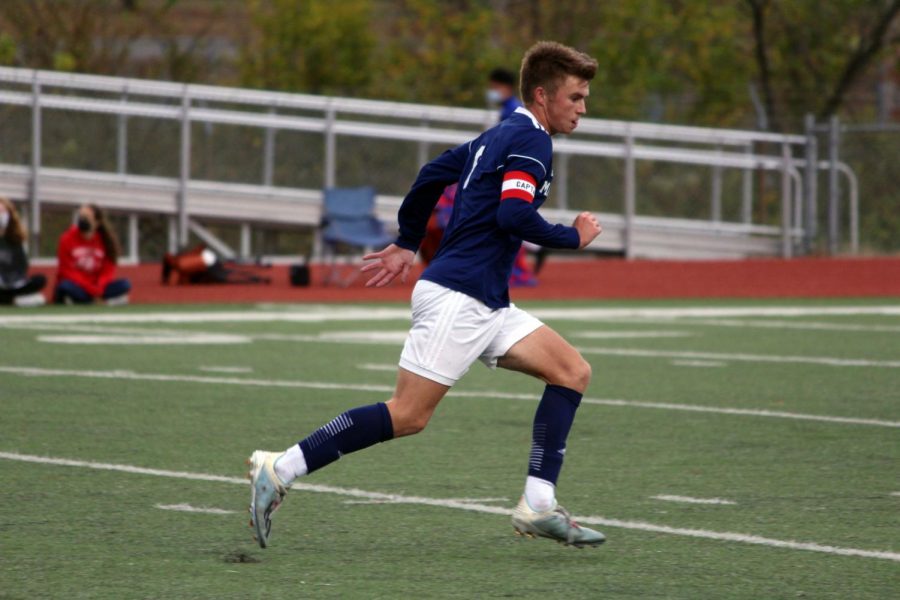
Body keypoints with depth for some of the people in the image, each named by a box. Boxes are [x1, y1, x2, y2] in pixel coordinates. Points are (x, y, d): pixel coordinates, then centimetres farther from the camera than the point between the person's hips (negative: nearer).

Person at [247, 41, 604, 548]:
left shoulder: (500, 136, 19)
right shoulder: (531, 142, -10)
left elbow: (434, 173, 26)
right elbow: (514, 215, -23)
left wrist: (408, 244, 35)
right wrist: (574, 238, -8)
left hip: (486, 306, 10)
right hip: (457, 297, -10)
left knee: (573, 372, 3)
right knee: (408, 416, -12)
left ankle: (538, 505, -2)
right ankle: (280, 469, -9)